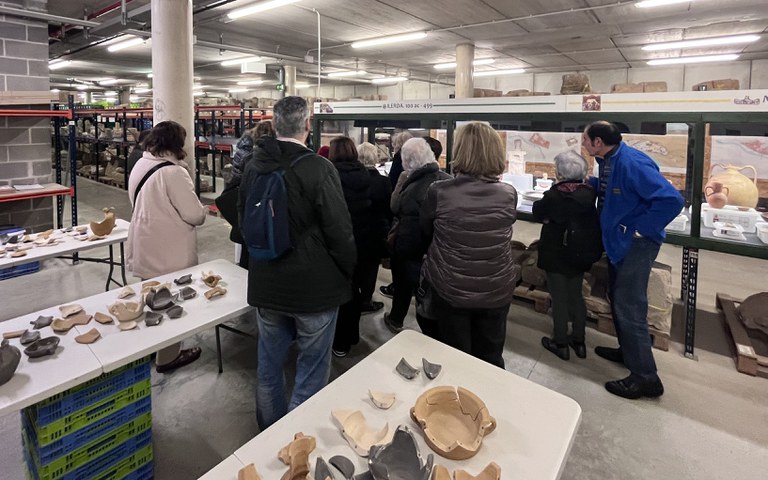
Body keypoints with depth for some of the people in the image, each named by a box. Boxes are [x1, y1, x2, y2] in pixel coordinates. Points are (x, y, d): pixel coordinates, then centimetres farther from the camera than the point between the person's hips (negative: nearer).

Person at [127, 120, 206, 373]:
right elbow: (195, 215, -22)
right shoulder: (173, 172, -23)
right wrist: (201, 210, -1)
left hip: (146, 247, 9)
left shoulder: (141, 165, 4)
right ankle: (168, 357, 22)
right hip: (168, 253, -9)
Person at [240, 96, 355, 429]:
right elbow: (340, 231, -17)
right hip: (315, 288, -6)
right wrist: (348, 273, 0)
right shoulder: (319, 168, -18)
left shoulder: (253, 166, 3)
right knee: (311, 370, 9)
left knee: (269, 363, 21)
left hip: (266, 286, 7)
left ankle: (269, 431, 40)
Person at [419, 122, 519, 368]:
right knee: (490, 361, 20)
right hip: (496, 292, 2)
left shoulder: (438, 192, -16)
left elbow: (426, 232, 2)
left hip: (450, 291, -2)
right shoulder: (509, 194, -9)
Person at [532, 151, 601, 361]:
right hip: (580, 253, 5)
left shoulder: (554, 195, -20)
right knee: (576, 296, 17)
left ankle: (561, 343, 18)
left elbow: (537, 212, -3)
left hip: (556, 254, -5)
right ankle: (578, 341, 28)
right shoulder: (589, 193, -6)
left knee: (559, 299, 6)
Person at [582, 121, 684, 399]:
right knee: (617, 299, 20)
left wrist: (641, 229, -21)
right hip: (618, 241, 10)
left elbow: (671, 199, -29)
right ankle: (628, 351, 38)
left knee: (629, 308, -6)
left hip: (635, 244, -10)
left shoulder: (631, 163, -25)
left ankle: (645, 378, 6)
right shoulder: (608, 161, 4)